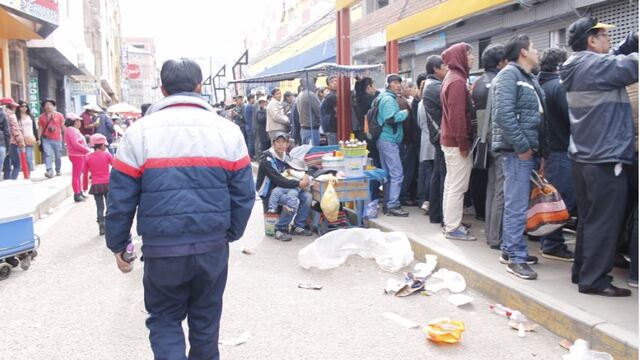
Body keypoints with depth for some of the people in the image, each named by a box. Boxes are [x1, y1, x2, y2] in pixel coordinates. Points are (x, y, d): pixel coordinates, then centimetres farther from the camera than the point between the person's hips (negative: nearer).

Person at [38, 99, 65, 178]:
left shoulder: (59, 115, 4)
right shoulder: (42, 117, 8)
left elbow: (63, 127, 7)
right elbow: (40, 128, 9)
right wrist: (39, 139, 3)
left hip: (57, 139, 0)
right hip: (46, 139, 0)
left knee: (58, 156, 8)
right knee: (48, 155, -12)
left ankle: (58, 171, 23)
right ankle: (49, 171, -20)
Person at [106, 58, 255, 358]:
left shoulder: (140, 132, -2)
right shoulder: (228, 131, 2)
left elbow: (120, 199, -1)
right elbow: (243, 195, 3)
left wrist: (117, 244, 12)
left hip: (162, 249, -1)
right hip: (213, 247, 2)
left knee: (164, 319, 17)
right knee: (206, 319, 20)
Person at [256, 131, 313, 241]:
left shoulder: (286, 157, 8)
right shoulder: (267, 159, -16)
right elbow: (278, 180, -24)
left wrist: (305, 177, -10)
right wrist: (299, 184, -26)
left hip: (282, 189, 8)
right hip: (268, 192, -7)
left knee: (307, 196, -11)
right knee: (293, 200, -30)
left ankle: (298, 227, -1)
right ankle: (280, 231, -15)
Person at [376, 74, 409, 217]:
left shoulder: (384, 97, 18)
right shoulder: (389, 99, -12)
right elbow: (391, 119, -23)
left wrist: (403, 112, 15)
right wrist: (405, 113, -10)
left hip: (385, 140, 11)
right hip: (389, 140, -11)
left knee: (389, 173, 13)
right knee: (396, 174, -11)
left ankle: (388, 203, 18)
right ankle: (393, 205, -10)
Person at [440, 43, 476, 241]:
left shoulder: (451, 78, 17)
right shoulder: (458, 81, -16)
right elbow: (458, 115, -23)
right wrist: (463, 143, -20)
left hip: (449, 140, 10)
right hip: (457, 142, -10)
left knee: (451, 183, 15)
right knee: (458, 186, -5)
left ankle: (450, 222, 23)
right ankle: (453, 228, 0)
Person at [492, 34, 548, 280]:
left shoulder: (529, 79, 21)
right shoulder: (509, 74, -9)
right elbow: (503, 114, -20)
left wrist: (541, 149, 13)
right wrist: (522, 146, -18)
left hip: (529, 151, 10)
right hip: (516, 151, -10)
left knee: (518, 203, 14)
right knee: (517, 206, -7)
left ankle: (510, 249, 24)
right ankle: (515, 257, 1)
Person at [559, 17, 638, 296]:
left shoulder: (578, 67, 13)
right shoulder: (596, 65, -15)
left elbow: (616, 61, 23)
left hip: (583, 157, 9)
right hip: (605, 158, -9)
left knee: (588, 219, 16)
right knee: (604, 222, -2)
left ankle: (581, 271, 24)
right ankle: (594, 280, 4)